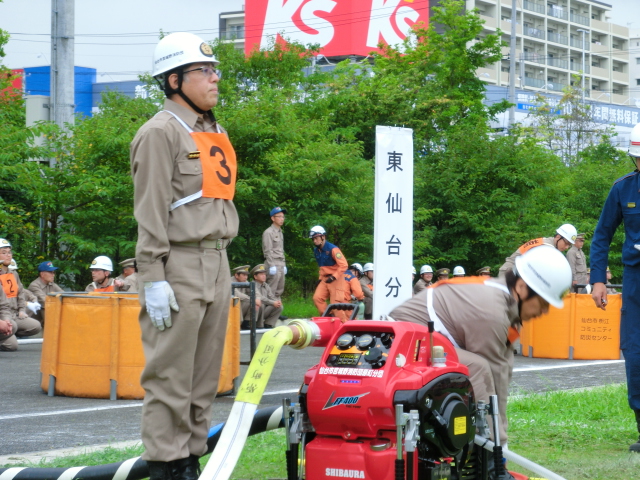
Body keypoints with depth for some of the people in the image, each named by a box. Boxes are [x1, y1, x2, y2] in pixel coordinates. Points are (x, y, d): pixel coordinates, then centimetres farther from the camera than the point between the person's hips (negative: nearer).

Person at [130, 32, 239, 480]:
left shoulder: (216, 134, 19)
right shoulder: (161, 133, -7)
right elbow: (150, 212, -13)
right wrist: (153, 279, -18)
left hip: (217, 265, 8)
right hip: (179, 265, -8)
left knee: (205, 375, 10)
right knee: (170, 375, -6)